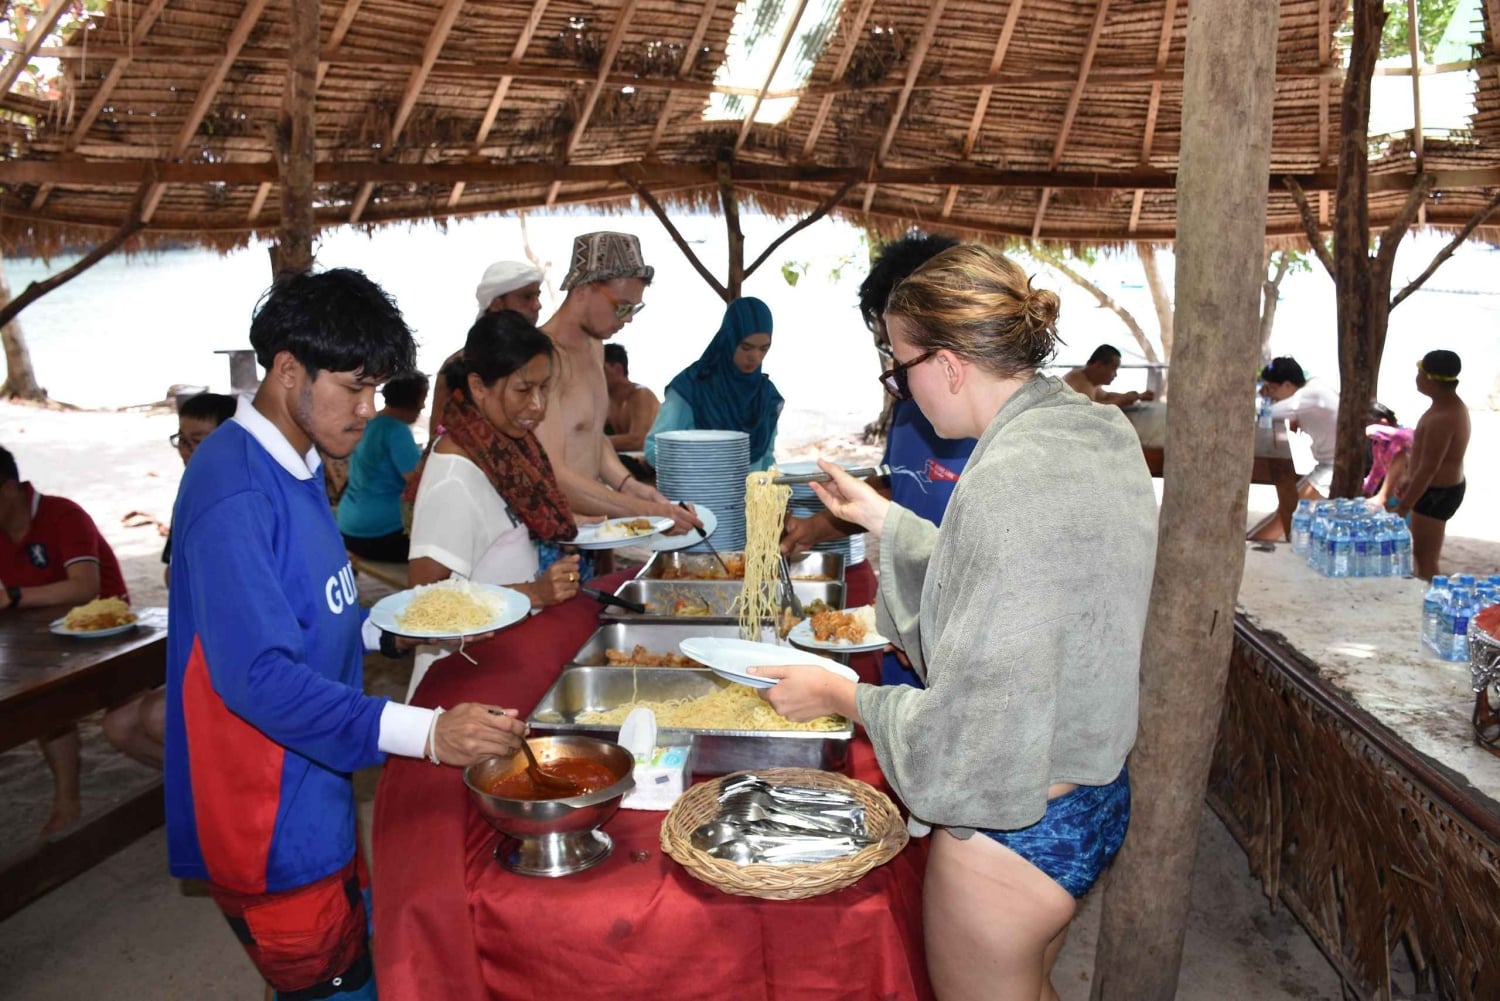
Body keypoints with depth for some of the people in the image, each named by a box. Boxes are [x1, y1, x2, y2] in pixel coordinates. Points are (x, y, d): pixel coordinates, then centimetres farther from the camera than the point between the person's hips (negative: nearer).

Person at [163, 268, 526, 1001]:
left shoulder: (293, 467, 7)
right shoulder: (234, 493, -24)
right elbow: (260, 678, -31)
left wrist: (385, 632, 3)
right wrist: (426, 733, -38)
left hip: (314, 799, 9)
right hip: (268, 827, -9)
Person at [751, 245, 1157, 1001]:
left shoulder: (1008, 480, -28)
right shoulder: (1098, 434, 1)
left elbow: (973, 725, -25)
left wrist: (840, 695, -11)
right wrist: (884, 518, 16)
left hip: (1012, 823, -9)